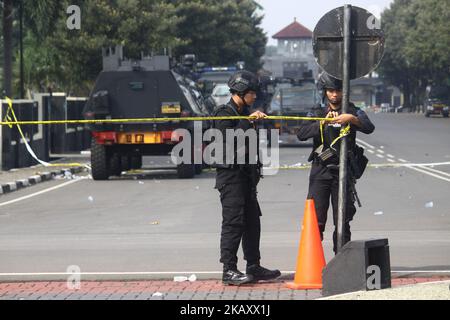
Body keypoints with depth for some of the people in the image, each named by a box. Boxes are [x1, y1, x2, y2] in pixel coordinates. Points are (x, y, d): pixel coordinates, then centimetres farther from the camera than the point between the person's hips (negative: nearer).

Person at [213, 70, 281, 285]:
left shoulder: (244, 113, 18)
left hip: (246, 174, 9)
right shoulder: (224, 114, -9)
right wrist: (248, 121, -25)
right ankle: (229, 271, -11)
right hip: (230, 173, -9)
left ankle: (254, 267, 16)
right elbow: (228, 140, -24)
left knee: (252, 221, 10)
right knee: (233, 222, -11)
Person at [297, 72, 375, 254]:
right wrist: (324, 122, -21)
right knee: (316, 220, -7)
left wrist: (352, 119, -32)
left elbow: (369, 128, -13)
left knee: (343, 222, 2)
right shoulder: (317, 113, 10)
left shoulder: (354, 112, 7)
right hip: (320, 172, 0)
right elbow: (302, 134, -7)